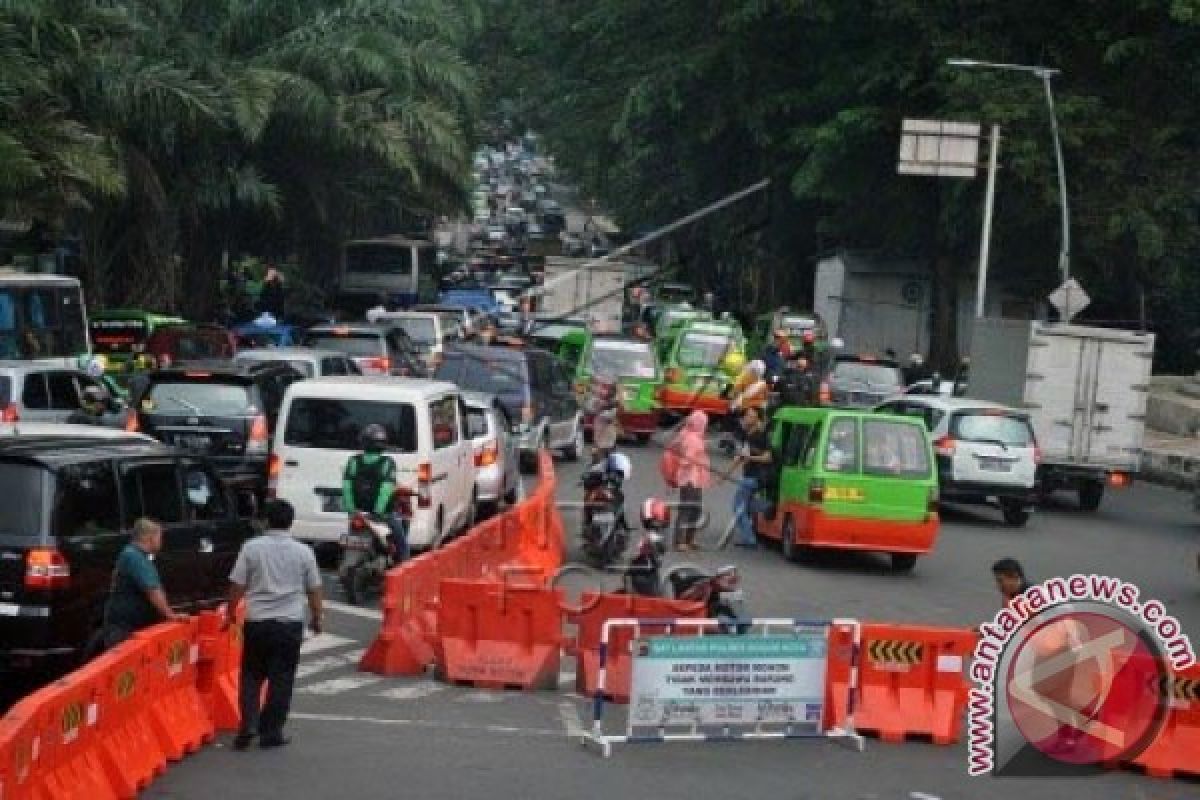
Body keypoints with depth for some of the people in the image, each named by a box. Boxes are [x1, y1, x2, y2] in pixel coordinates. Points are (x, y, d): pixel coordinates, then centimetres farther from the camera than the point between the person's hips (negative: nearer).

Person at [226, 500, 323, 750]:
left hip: (257, 622, 0)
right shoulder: (303, 552, -1)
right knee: (281, 678, 7)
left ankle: (248, 725, 1)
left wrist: (230, 612, 12)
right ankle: (271, 732, 9)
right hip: (290, 623, 0)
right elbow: (314, 590, 6)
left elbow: (237, 586, -2)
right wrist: (316, 618, 20)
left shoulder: (252, 548, -4)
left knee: (251, 675, 14)